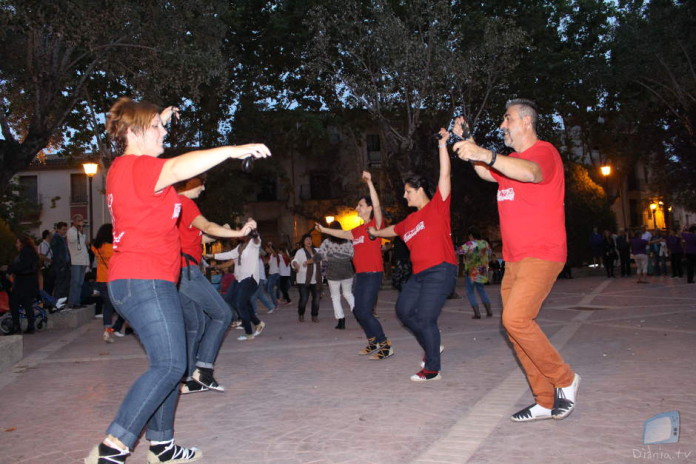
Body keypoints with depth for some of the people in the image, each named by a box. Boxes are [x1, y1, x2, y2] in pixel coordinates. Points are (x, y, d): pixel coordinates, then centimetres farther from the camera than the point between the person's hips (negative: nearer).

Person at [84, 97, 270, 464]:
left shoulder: (124, 166, 18)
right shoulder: (137, 166, -13)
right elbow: (177, 167, -33)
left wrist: (160, 121, 48)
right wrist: (232, 151, -38)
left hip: (140, 282, 11)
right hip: (145, 280, -11)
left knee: (169, 363, 12)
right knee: (169, 365, -13)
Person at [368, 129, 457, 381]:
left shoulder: (437, 205, -2)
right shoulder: (409, 220, 18)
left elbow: (445, 175, -12)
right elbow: (393, 230, 38)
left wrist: (442, 145, -17)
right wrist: (376, 232, 53)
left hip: (440, 270, -8)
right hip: (419, 274, 9)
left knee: (425, 318, -9)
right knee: (404, 310, 12)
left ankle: (433, 369, 4)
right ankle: (431, 346, 29)